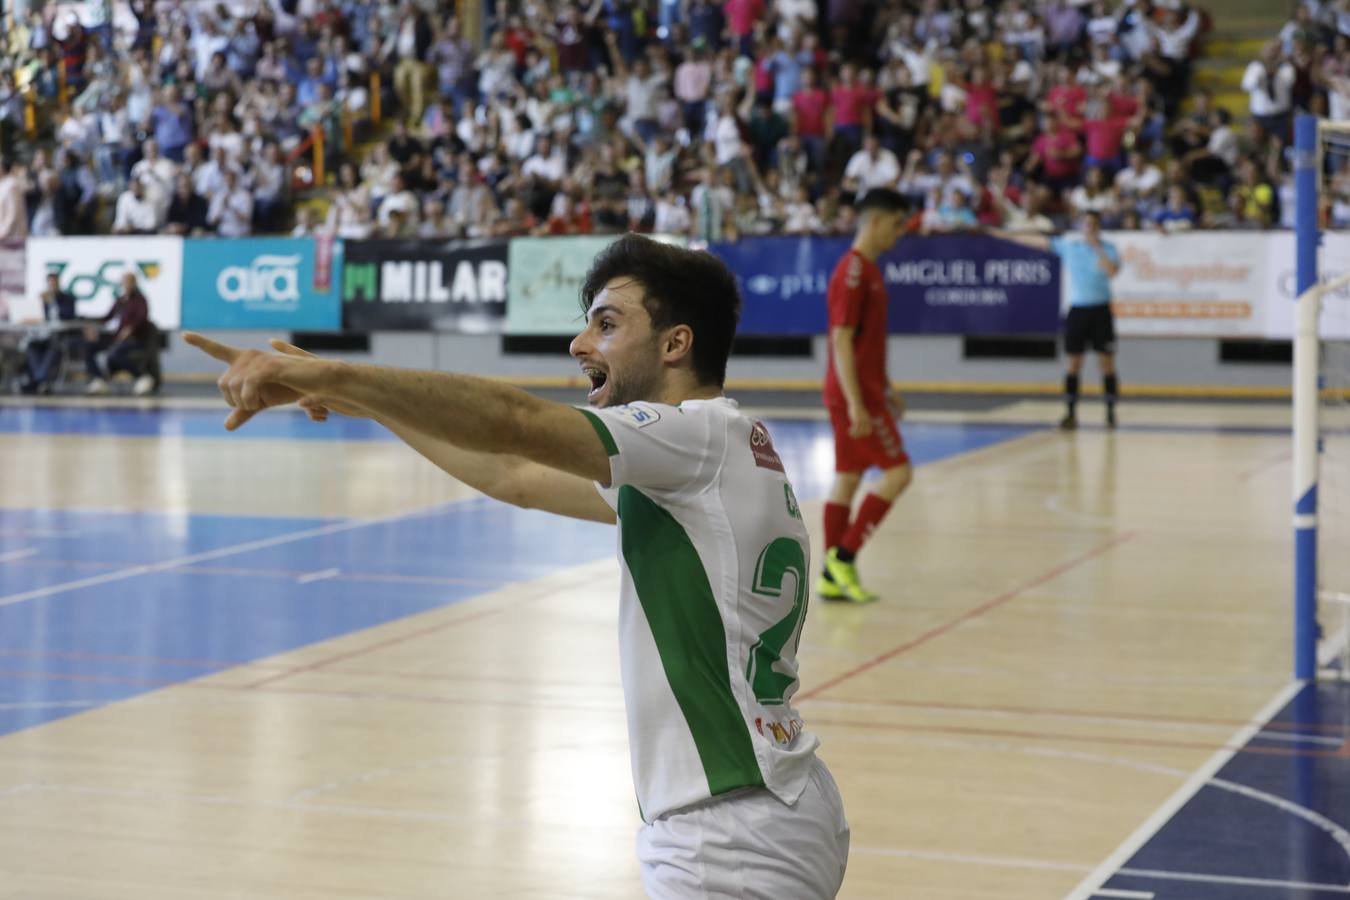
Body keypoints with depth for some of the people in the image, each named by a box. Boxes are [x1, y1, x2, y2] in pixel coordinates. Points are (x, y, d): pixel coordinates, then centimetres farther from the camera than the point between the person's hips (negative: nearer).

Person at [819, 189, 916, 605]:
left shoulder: (866, 269, 15)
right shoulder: (853, 272, -16)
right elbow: (841, 341, -20)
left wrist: (886, 391, 24)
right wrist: (856, 405, -23)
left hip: (865, 391, 9)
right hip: (855, 394, -9)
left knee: (847, 479, 9)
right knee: (898, 472, -8)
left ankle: (833, 576, 11)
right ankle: (843, 556, -5)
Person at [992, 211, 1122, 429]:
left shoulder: (1108, 248, -1)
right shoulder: (1069, 245, 6)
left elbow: (1112, 271, -19)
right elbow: (1040, 241, 9)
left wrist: (1097, 247, -20)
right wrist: (1008, 235, 10)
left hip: (1100, 310, -2)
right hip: (1077, 310, 2)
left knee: (1106, 362, -2)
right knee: (1074, 363, 1)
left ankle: (1111, 413, 5)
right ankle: (1071, 413, 4)